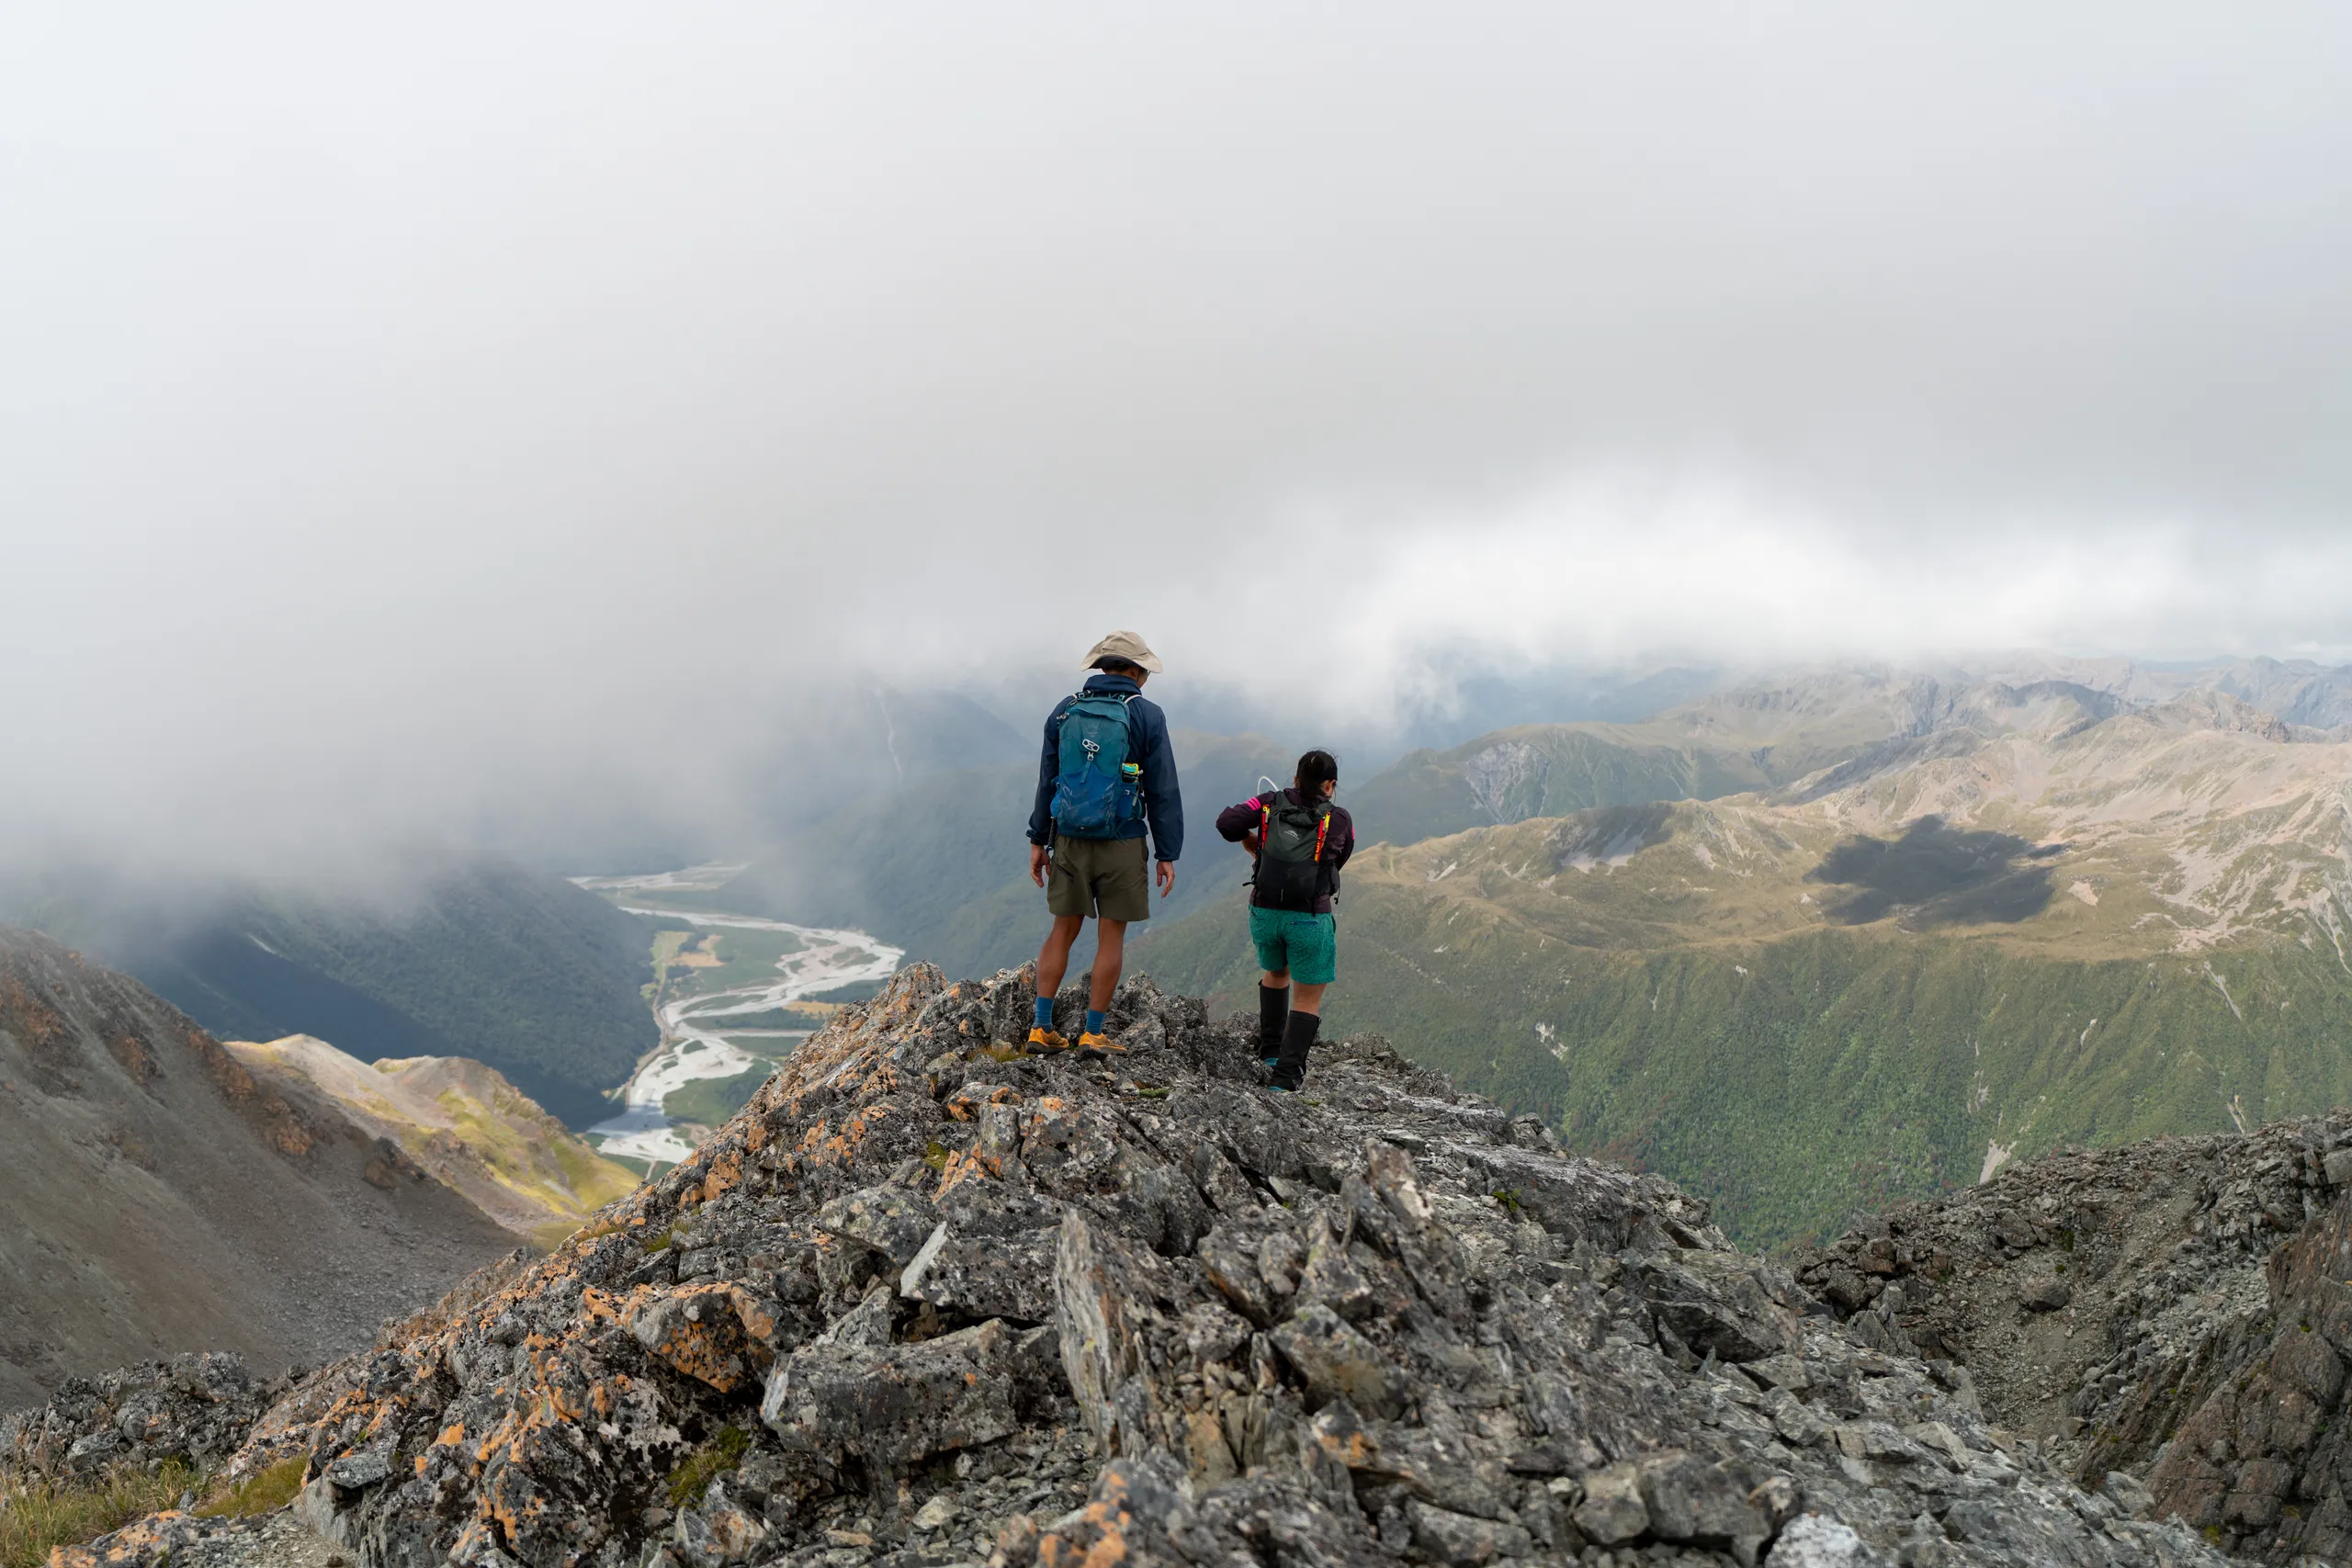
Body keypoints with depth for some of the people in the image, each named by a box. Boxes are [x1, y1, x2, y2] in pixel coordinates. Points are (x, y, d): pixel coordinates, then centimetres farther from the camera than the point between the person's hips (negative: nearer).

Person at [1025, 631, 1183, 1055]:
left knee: (1064, 931, 12)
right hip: (1122, 845, -3)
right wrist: (1168, 855, -4)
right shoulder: (1147, 716, -8)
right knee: (1111, 937, 6)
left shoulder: (1065, 710, 2)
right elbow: (1163, 792, -9)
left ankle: (1042, 1028, 10)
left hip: (1070, 841, 4)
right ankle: (1092, 1034, 9)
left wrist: (1038, 841, 10)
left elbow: (1047, 780, 4)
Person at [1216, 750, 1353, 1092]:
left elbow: (1226, 823, -7)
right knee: (1309, 998, 9)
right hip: (1310, 918, -3)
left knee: (1275, 972, 31)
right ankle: (1286, 1076, -3)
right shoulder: (1339, 820, 1)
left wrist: (1250, 840, 11)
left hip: (1264, 912, 3)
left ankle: (1270, 1051, 35)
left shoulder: (1271, 803, 3)